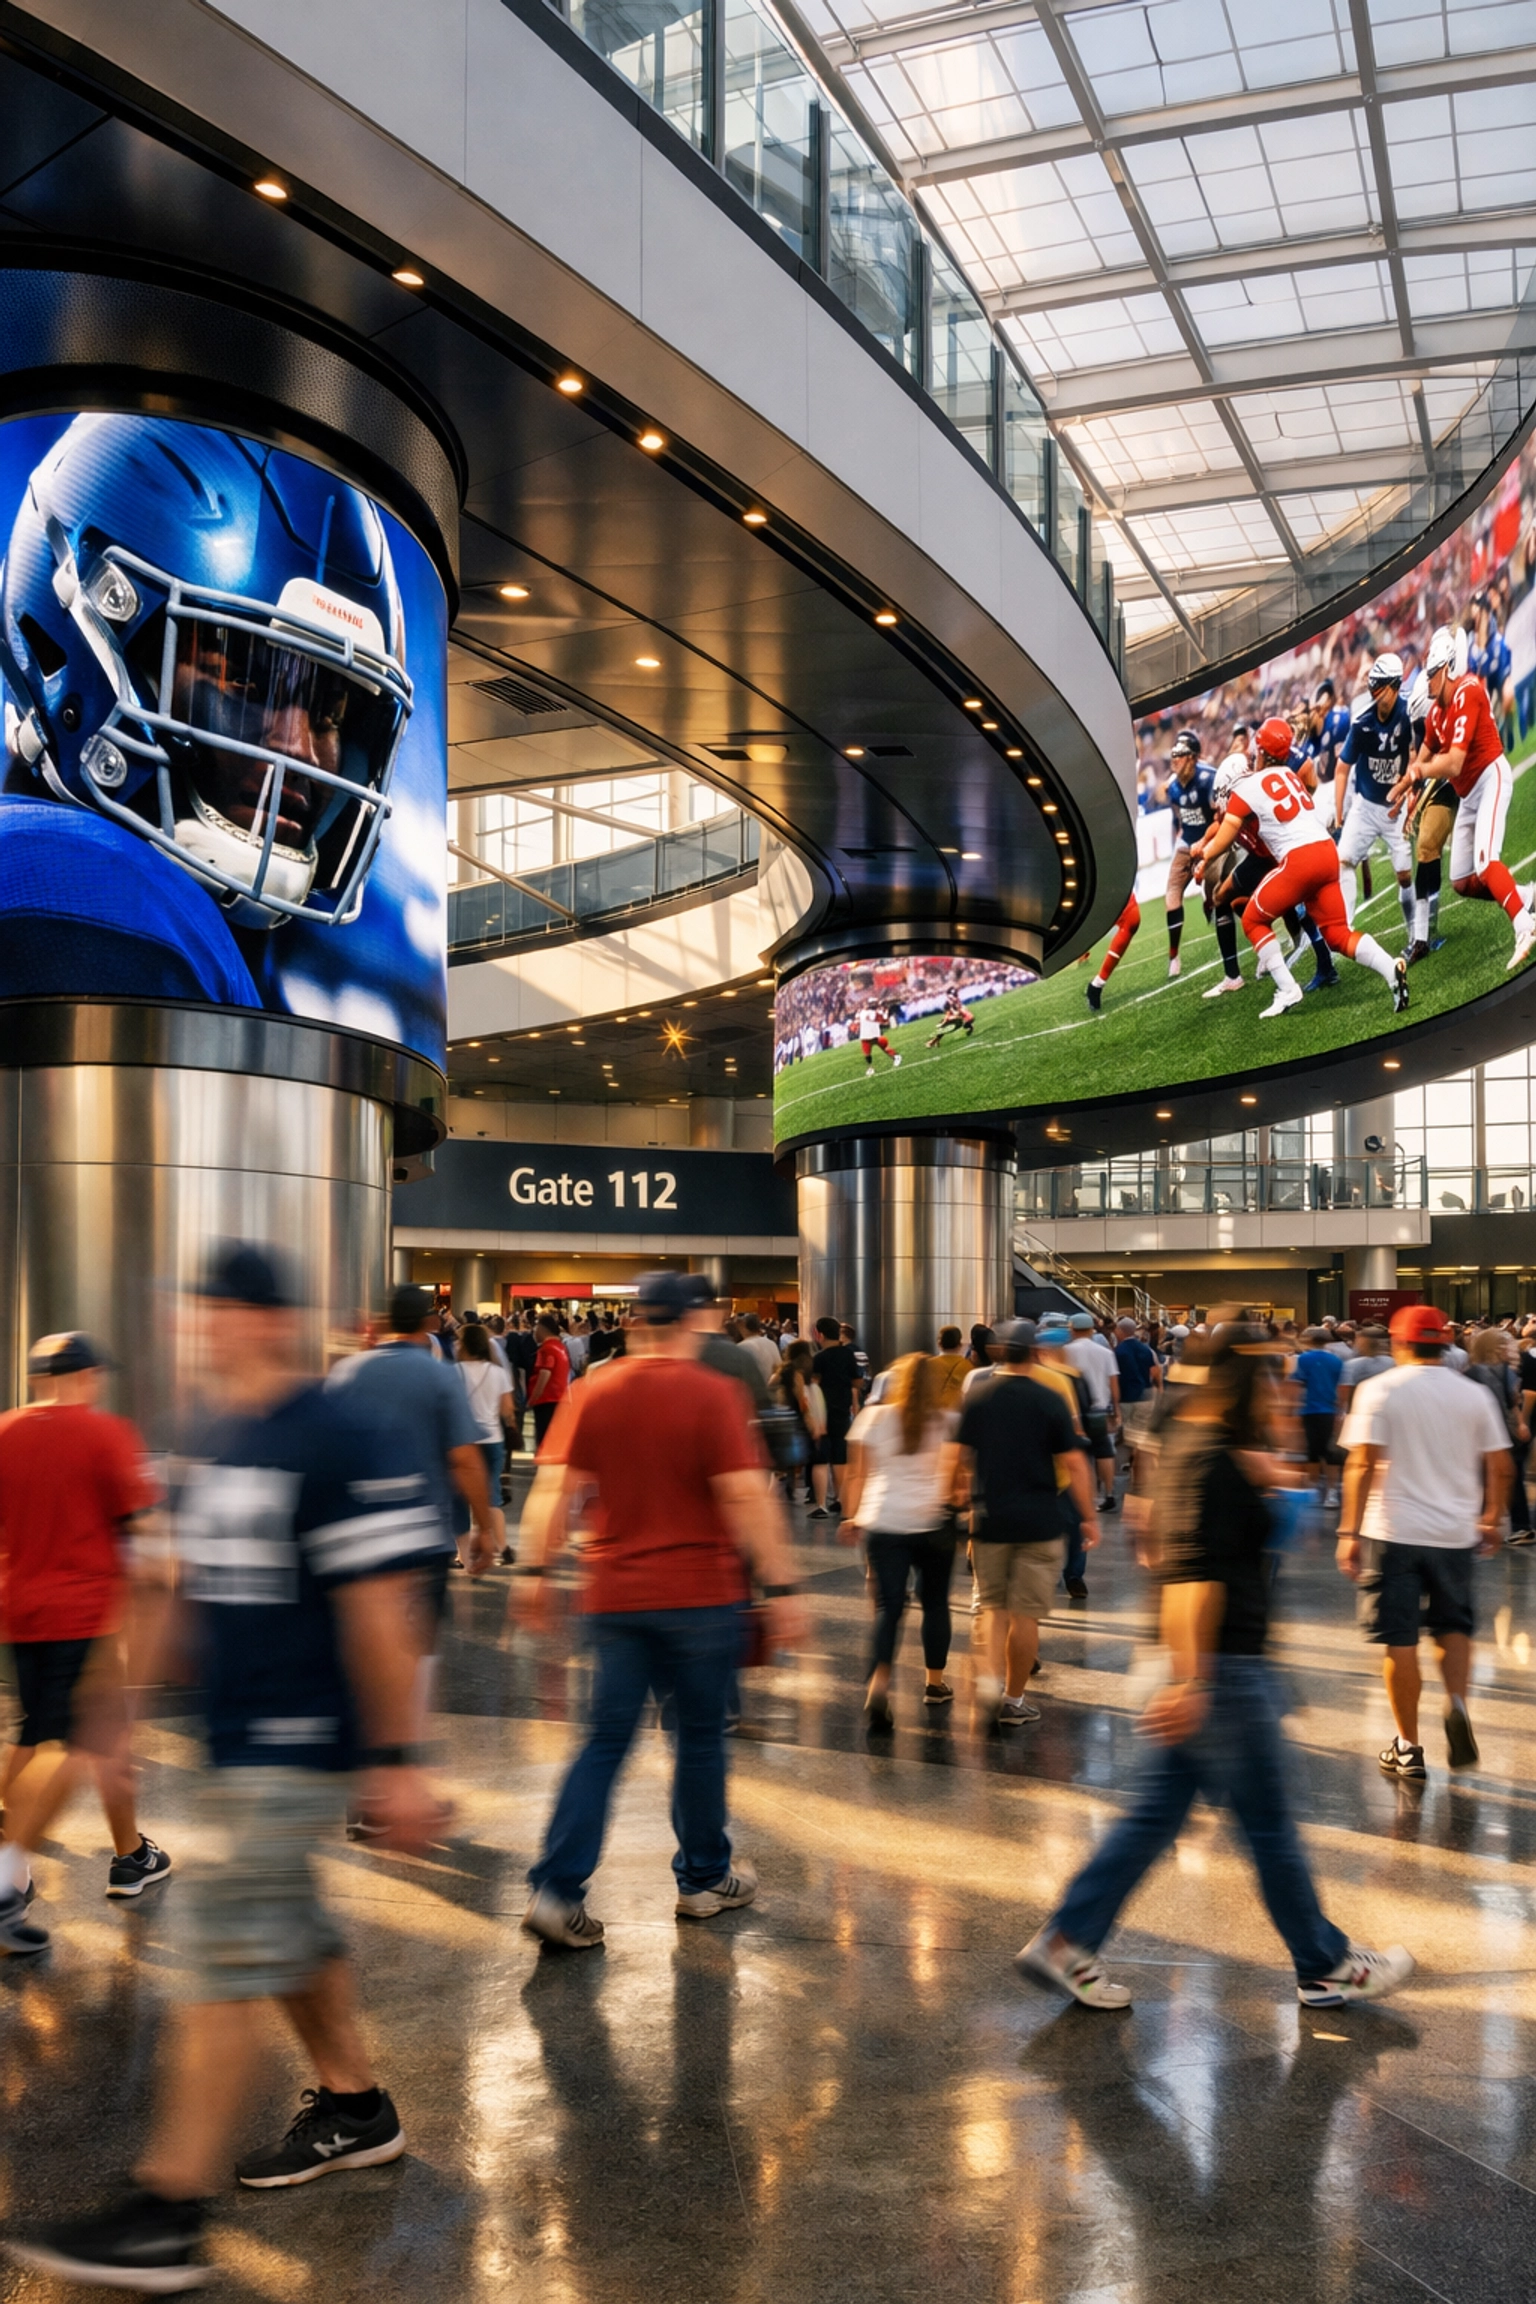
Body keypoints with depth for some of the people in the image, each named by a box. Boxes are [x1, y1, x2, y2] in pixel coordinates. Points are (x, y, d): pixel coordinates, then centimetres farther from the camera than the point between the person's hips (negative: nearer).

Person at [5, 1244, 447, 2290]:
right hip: (240, 1743, 9)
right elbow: (200, 1586, 18)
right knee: (291, 1931, 20)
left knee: (231, 1956, -5)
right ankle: (357, 2108, 39)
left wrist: (395, 1761, -18)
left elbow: (379, 1610, -19)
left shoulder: (344, 1444, -18)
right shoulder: (219, 1442, 10)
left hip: (297, 1748, -9)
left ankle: (167, 2217, 4)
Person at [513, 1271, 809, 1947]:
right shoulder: (713, 1394, -9)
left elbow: (552, 1488, -3)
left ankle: (556, 1889, 0)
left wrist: (532, 1570, 1)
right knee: (700, 1734, 13)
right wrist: (781, 1587, -11)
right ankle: (704, 1879, 26)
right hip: (699, 1593, -3)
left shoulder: (593, 1395, 1)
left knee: (606, 1739, 8)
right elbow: (747, 1496, -14)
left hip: (614, 1596, 3)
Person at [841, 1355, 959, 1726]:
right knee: (935, 1602, 16)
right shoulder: (948, 1422, 4)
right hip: (933, 1521, 0)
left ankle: (879, 1683, -20)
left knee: (889, 1605, 0)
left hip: (883, 1522, 0)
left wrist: (851, 1516, 11)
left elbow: (857, 1473, 4)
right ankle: (934, 1683, 26)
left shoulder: (874, 1418, 3)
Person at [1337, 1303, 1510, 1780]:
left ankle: (1408, 1748, 12)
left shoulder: (1380, 1390, -6)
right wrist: (1491, 1519, 20)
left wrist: (1350, 1532, -10)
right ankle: (1457, 1704, -5)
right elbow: (1500, 1467, 5)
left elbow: (1362, 1465, -13)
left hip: (1394, 1531, -3)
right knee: (1453, 1626, 20)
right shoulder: (1473, 1394, 4)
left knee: (1400, 1640, 5)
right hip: (1455, 1532, 3)